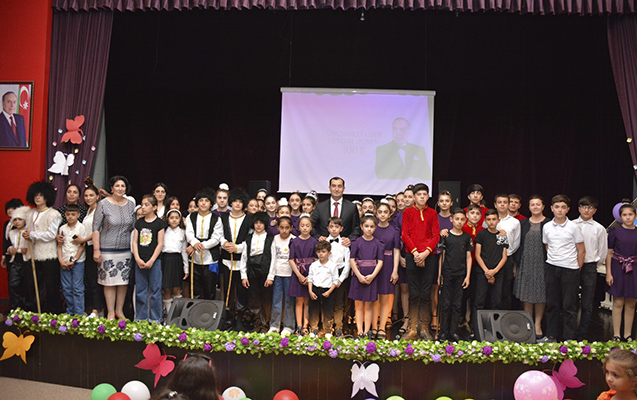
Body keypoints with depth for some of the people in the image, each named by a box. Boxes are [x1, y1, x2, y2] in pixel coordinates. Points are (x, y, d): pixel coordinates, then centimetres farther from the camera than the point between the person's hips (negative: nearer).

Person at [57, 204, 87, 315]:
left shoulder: (82, 228, -3)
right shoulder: (62, 228, 9)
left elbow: (82, 246, -6)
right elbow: (59, 245, 10)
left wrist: (74, 260, -11)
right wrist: (61, 260, -2)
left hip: (78, 261, -4)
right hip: (64, 262, 4)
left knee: (77, 288, -4)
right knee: (66, 288, 7)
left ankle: (79, 314, 0)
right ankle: (70, 313, 17)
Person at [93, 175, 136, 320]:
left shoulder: (130, 204, 7)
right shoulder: (103, 204, -4)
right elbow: (96, 228, -4)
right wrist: (96, 249, -9)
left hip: (126, 250, 4)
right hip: (108, 250, -4)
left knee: (124, 281, 8)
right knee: (109, 282, 1)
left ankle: (119, 311, 21)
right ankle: (110, 313, 12)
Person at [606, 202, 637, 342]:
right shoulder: (615, 231, -2)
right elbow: (609, 253, -1)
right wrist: (608, 273, -5)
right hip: (618, 269, -2)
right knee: (618, 302, -1)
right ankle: (616, 335, 8)